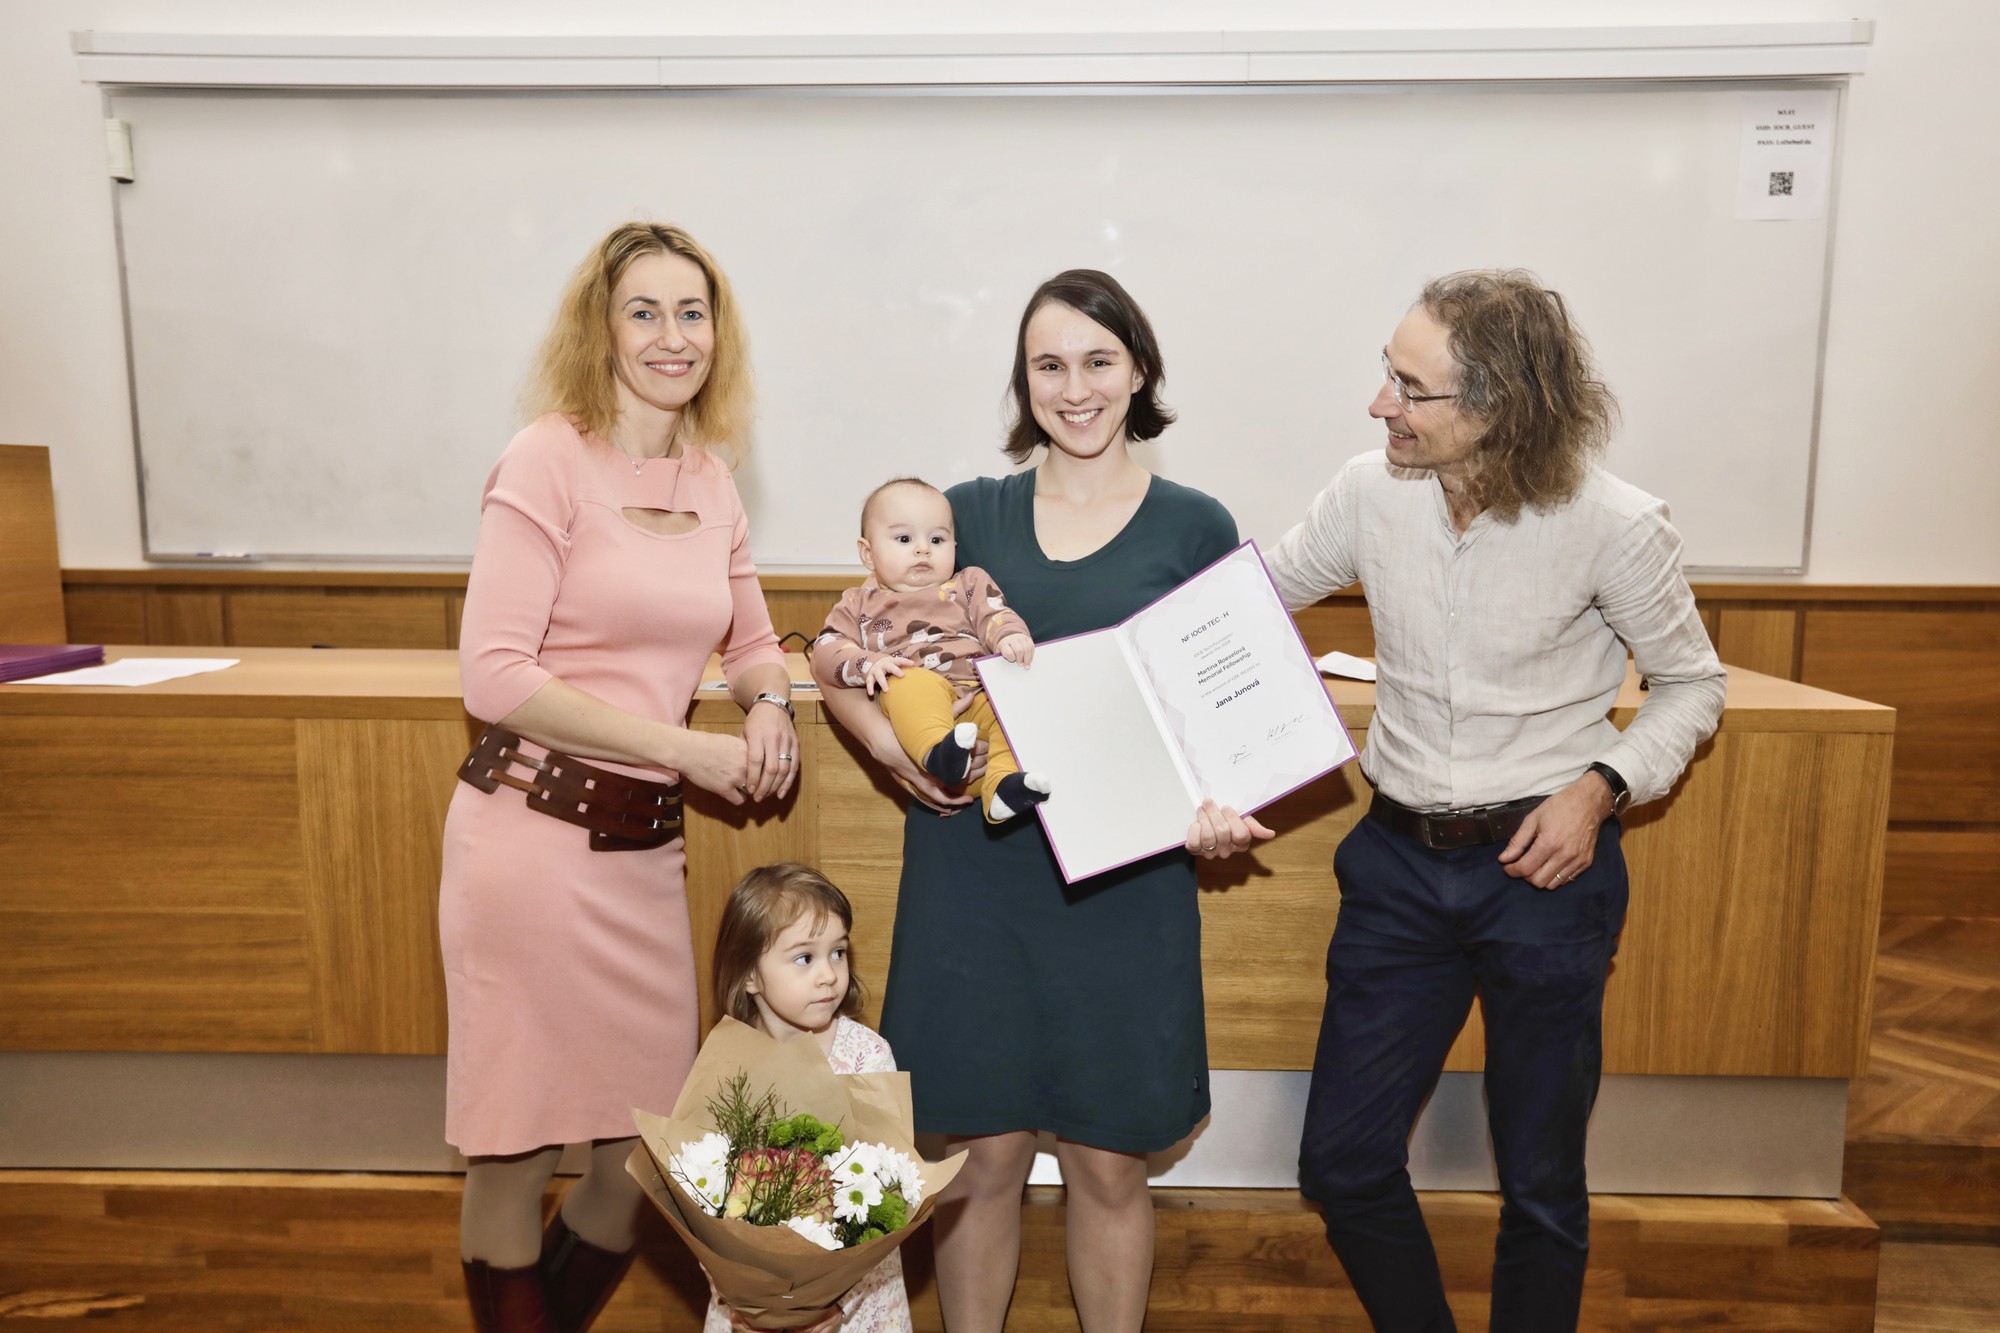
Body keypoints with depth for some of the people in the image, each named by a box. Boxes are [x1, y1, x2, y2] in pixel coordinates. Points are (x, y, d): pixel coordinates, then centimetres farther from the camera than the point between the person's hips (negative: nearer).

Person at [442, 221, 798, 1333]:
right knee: (517, 1149, 9)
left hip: (647, 843, 6)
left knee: (648, 1147, 13)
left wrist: (770, 705, -1)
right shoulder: (550, 458, -8)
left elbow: (752, 640, 22)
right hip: (534, 829, -5)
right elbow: (496, 675, -15)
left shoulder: (712, 481, 10)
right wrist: (686, 747, -15)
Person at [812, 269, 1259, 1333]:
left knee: (1107, 1160, 10)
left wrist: (1218, 806, -14)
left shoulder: (1195, 528, 2)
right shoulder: (970, 514, 5)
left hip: (1124, 875, 0)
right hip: (974, 864, 1)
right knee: (981, 1154, 10)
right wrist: (884, 737, -9)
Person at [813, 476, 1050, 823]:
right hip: (913, 691, -2)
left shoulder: (969, 584, 27)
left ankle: (1003, 786, -43)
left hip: (982, 691, 2)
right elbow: (829, 646, 13)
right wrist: (868, 664, -9)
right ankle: (938, 752, -59)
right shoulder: (861, 603, 26)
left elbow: (995, 616, 10)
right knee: (913, 684, -36)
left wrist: (1010, 637, -15)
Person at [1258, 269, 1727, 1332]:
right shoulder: (1370, 493, -6)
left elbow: (1690, 685, 2)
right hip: (1399, 864, 3)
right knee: (1341, 1163, 8)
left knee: (1540, 1185, 13)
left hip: (1543, 866, -2)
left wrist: (1600, 788, -15)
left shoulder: (1615, 526, -13)